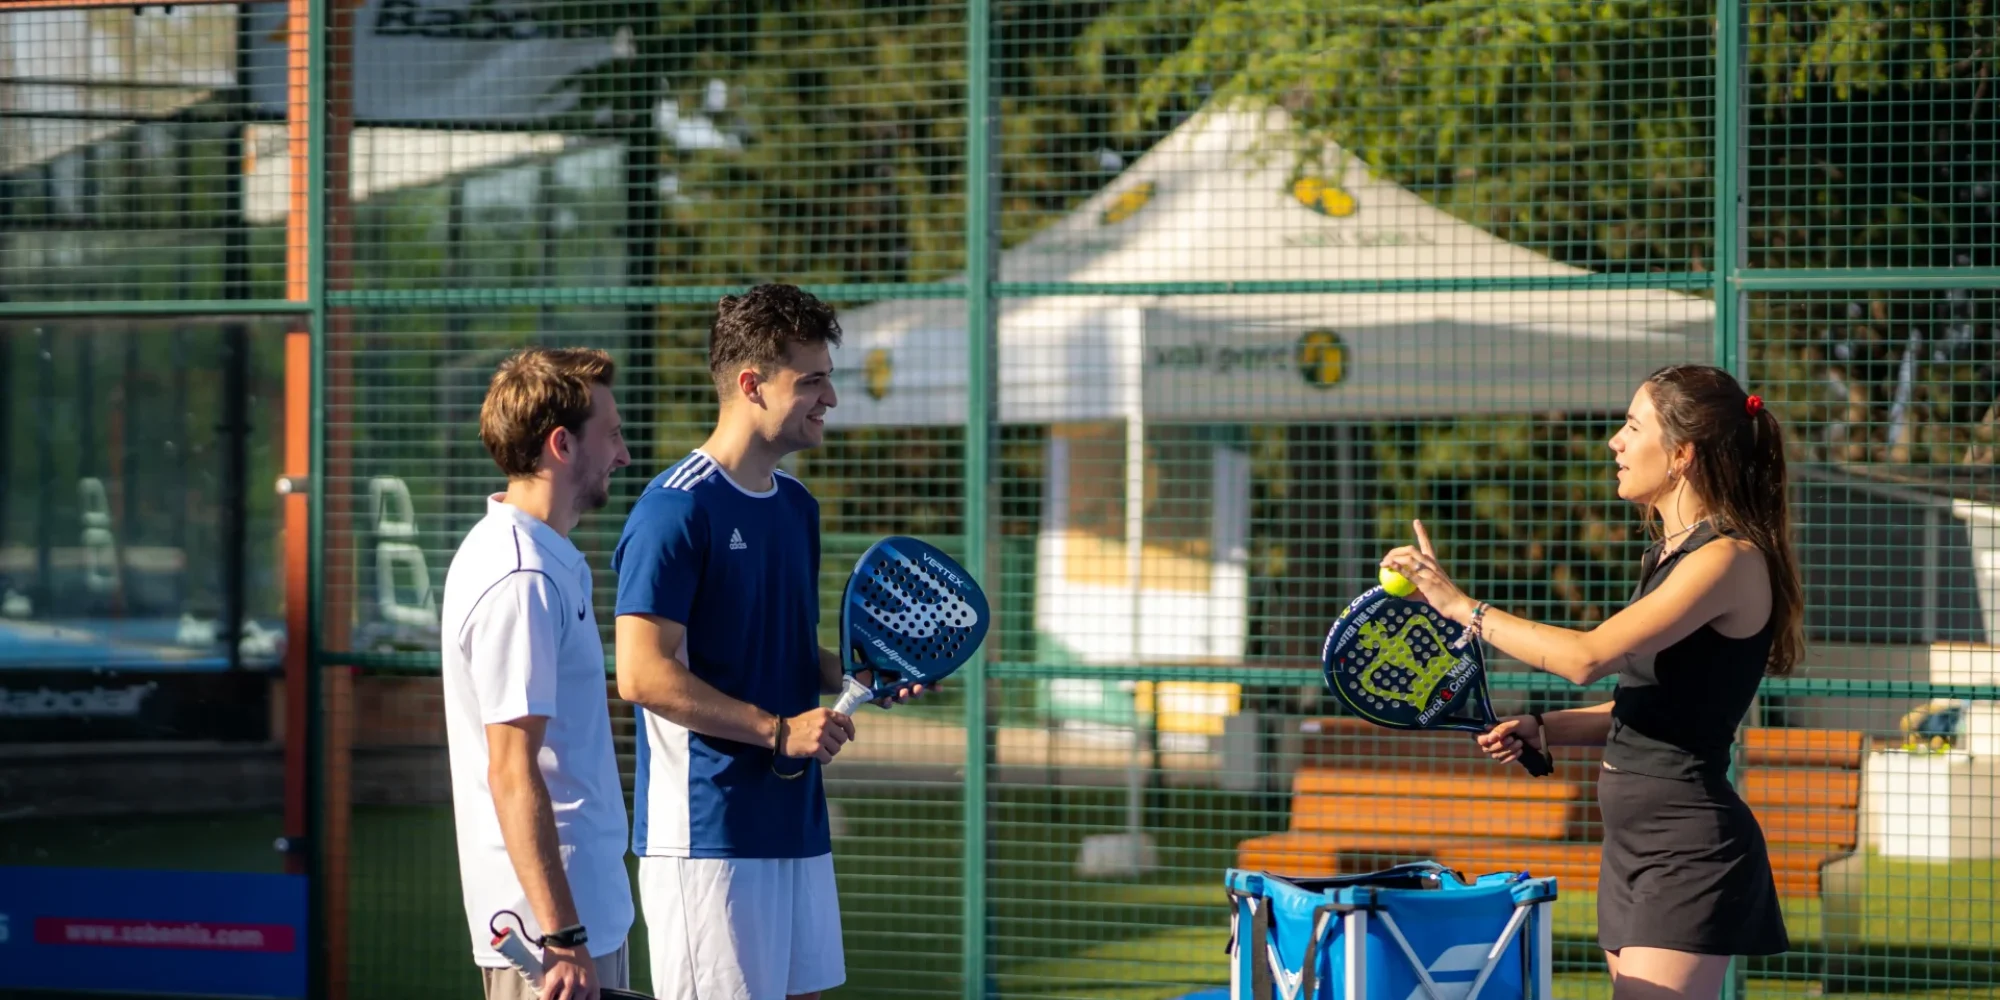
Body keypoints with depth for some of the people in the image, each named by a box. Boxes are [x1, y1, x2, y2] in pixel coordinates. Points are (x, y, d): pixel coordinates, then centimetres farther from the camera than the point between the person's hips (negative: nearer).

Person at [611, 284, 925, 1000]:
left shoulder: (797, 506, 15)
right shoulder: (677, 509, -13)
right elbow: (644, 674, -19)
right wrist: (778, 730, -18)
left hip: (795, 825, 9)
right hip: (706, 831, -9)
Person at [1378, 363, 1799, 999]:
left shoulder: (1730, 560, -14)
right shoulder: (1670, 557, 16)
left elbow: (1587, 658, -22)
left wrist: (1461, 606, -14)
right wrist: (1541, 730, 8)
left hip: (1688, 850, -10)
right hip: (1634, 844, 10)